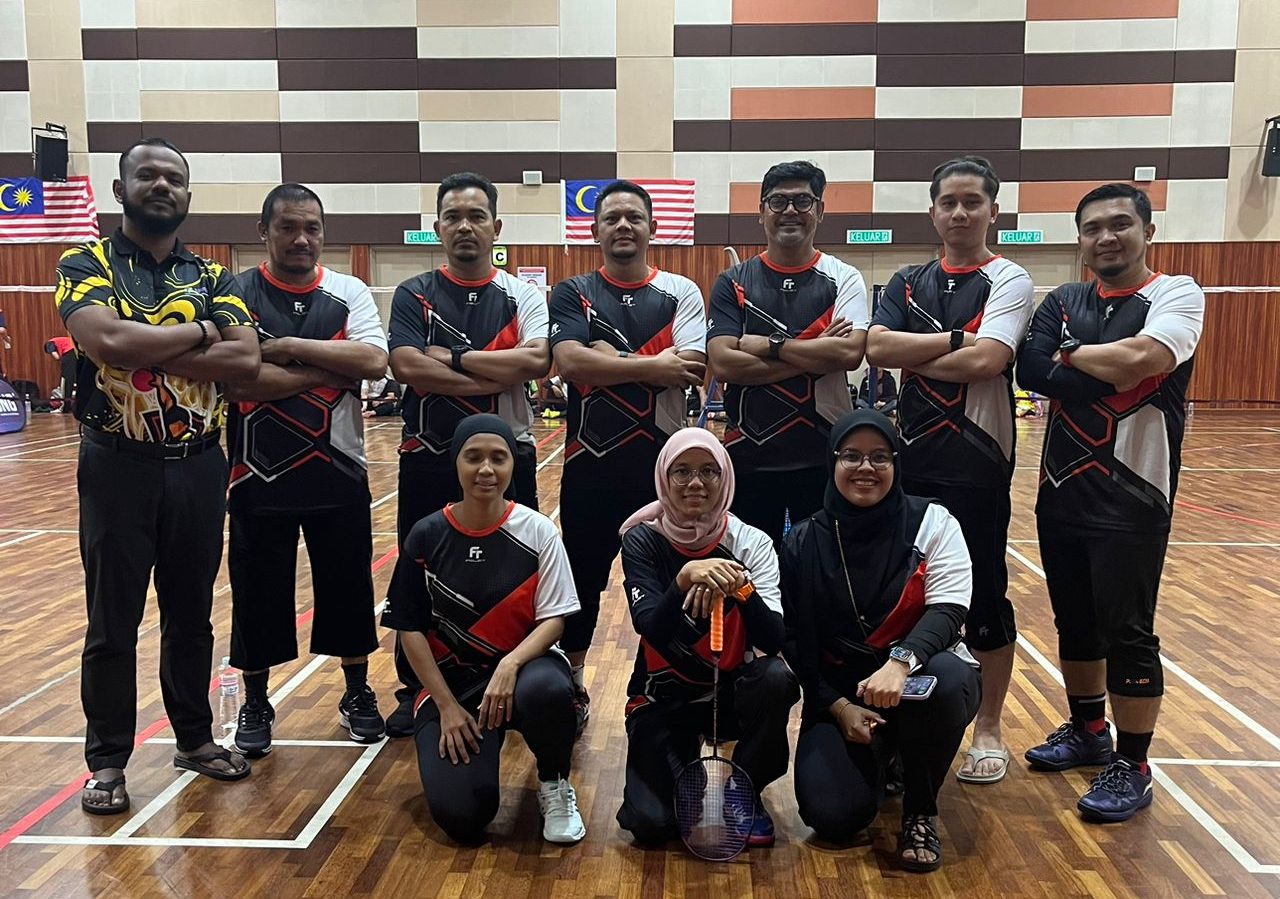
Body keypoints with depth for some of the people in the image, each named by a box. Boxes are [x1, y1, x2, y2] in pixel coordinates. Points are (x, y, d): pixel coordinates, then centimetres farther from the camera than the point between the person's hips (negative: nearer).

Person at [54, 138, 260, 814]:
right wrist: (198, 333, -11)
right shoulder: (86, 264, -2)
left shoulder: (210, 275, 8)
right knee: (112, 623, 6)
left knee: (191, 613, 15)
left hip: (198, 466, 3)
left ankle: (195, 737, 30)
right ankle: (107, 760, 21)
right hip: (118, 466, -3)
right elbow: (108, 340, -23)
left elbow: (246, 359, -9)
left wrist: (146, 349, -16)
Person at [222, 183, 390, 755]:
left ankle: (357, 693, 29)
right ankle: (255, 706, 29)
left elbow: (374, 361, -15)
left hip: (339, 473, 1)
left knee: (348, 587, 11)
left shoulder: (349, 293, 2)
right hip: (260, 474, -1)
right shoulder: (234, 294, -3)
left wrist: (288, 347, -18)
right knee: (257, 591, 10)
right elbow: (234, 379, -17)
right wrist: (329, 369, -16)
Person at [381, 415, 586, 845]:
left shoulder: (537, 531, -7)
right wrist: (447, 705, -8)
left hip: (524, 663, 0)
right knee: (460, 815, -19)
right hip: (452, 679, 0)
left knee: (547, 690, -39)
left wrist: (510, 665, -27)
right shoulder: (427, 536, -4)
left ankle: (554, 784, -5)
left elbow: (553, 618, -8)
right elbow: (410, 628, -1)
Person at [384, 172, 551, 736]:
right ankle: (414, 691, 27)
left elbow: (537, 360, -17)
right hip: (428, 461, 1)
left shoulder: (522, 297, 3)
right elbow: (406, 366, -14)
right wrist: (496, 376, -17)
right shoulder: (413, 296, 4)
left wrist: (452, 357, -15)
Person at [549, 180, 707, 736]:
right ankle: (571, 689, 31)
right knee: (581, 581, 12)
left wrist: (609, 359, -14)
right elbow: (570, 361, -16)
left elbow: (693, 370, -13)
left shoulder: (680, 292, 3)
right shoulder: (572, 294, 4)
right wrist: (653, 365, -17)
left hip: (662, 461, 0)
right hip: (591, 464, 0)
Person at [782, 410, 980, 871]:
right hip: (838, 691, 1)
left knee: (944, 677, -38)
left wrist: (901, 661, -37)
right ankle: (876, 760, 20)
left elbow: (948, 609, -18)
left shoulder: (932, 522, -5)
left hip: (920, 677, -1)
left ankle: (920, 812, -9)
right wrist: (838, 706, -12)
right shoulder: (803, 542, -2)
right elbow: (795, 639, 1)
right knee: (833, 816, -19)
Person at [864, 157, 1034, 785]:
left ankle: (988, 728, 20)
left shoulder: (1008, 281, -2)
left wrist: (910, 355, -9)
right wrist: (953, 340, -14)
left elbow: (984, 360, -19)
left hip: (976, 461, -4)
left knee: (983, 597, 5)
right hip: (911, 456, 4)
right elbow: (876, 347, -7)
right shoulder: (907, 283, 11)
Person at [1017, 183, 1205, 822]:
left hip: (1131, 496, -5)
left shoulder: (1178, 295, -3)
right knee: (1074, 621, 16)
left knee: (1126, 631, -2)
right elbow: (1031, 372, -9)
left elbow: (1141, 359, -24)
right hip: (1062, 490, 5)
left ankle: (1132, 767, 12)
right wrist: (1112, 374, -16)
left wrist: (1073, 354, -9)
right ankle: (1088, 731, 34)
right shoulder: (1061, 304, 10)